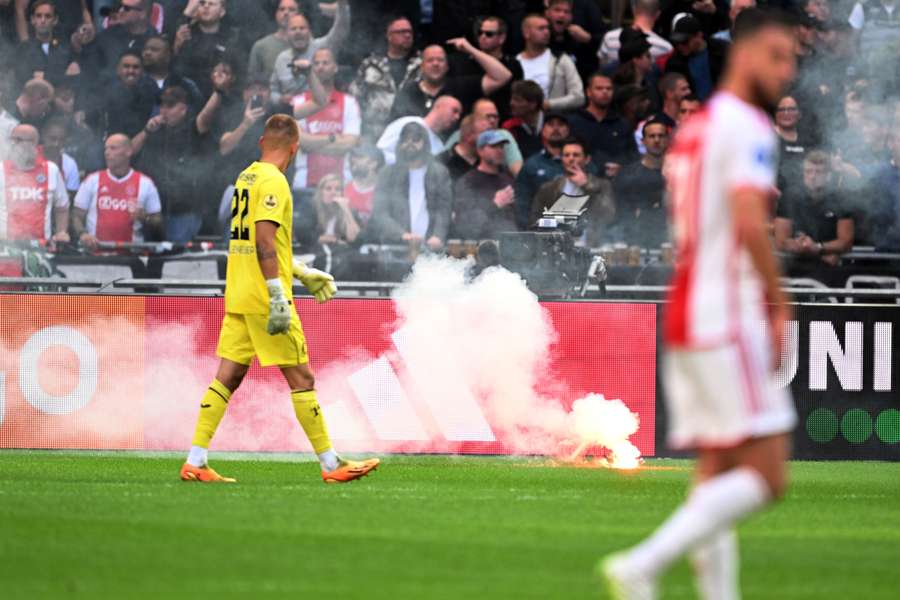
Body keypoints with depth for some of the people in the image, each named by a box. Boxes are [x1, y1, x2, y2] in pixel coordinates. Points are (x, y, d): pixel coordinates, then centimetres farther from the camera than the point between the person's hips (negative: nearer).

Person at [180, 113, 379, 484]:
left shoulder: (246, 177, 16)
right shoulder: (273, 182, -12)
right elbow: (264, 241, -22)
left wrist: (302, 273, 29)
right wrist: (277, 294, -24)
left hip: (237, 298, 9)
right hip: (264, 299, -9)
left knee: (227, 377, 6)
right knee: (301, 378, -2)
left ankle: (195, 462, 1)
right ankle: (331, 465, 2)